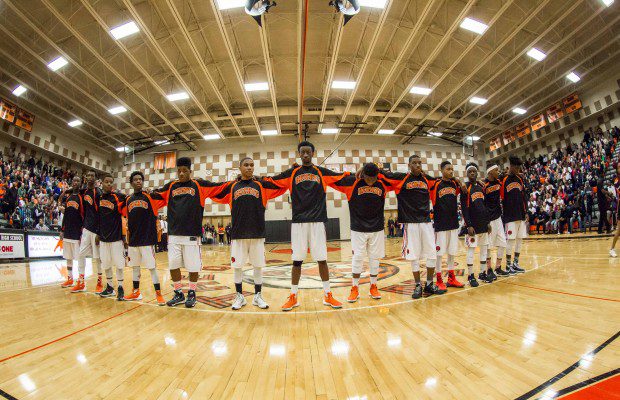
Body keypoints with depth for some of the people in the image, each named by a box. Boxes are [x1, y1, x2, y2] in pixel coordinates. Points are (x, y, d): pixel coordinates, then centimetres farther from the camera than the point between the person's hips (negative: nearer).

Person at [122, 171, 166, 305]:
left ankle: (158, 294, 3)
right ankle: (136, 292, 28)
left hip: (147, 239, -5)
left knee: (152, 267, -4)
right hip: (133, 240, 5)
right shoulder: (128, 200, 10)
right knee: (135, 266, 14)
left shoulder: (150, 196, -3)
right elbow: (128, 220, 17)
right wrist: (128, 237, 15)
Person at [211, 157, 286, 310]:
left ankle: (258, 296, 21)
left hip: (257, 233, 0)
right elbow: (214, 194, 15)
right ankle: (239, 296, 22)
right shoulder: (231, 186, 9)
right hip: (238, 233, 0)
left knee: (258, 266, 7)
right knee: (237, 266, 6)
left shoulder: (261, 185, 7)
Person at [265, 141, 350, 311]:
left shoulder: (322, 172, 9)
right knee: (297, 260, 4)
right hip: (298, 222, 0)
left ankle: (328, 295, 17)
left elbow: (344, 176, 11)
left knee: (322, 259, 4)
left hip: (317, 221, 0)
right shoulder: (292, 173, 8)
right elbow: (270, 181, 8)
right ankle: (293, 297, 16)